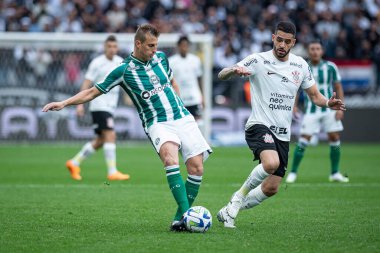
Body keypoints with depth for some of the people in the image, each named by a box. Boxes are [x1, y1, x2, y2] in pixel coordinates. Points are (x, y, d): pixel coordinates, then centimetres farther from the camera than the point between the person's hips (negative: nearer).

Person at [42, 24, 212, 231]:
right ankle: (185, 212, -35)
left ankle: (181, 217, 4)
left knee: (196, 167, -9)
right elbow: (93, 91, 1)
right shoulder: (124, 70, -4)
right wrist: (64, 103, -8)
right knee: (170, 159, -33)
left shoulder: (160, 58, 9)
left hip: (183, 118, 5)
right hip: (157, 124, -5)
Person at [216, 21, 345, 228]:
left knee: (271, 188, 1)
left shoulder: (300, 65, 8)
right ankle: (240, 195, -10)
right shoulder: (258, 60, -7)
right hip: (259, 126, -6)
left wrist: (328, 103, -7)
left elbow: (314, 95, 16)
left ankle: (230, 211, 22)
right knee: (271, 163, -35)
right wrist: (234, 70, -38)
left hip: (283, 134, 6)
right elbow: (221, 75, -14)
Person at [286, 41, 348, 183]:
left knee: (335, 139, -1)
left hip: (329, 108, 2)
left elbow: (338, 87, 4)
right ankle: (293, 173, 0)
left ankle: (335, 174, 11)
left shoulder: (330, 67, -2)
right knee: (304, 140, -9)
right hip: (311, 110, -1)